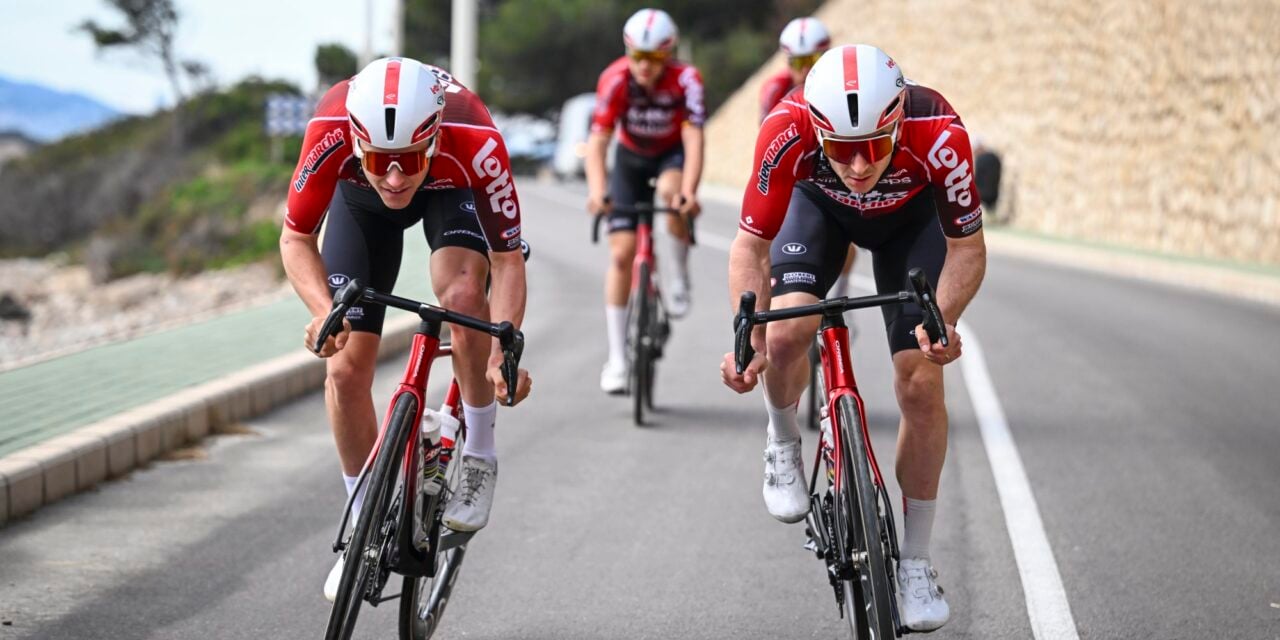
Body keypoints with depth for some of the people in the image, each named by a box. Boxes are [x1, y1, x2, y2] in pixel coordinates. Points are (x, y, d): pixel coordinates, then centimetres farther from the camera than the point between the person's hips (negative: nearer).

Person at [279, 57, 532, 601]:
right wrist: (324, 310, -43)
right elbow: (296, 238, -25)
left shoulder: (476, 143, -42)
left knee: (462, 296, -32)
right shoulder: (331, 132, -40)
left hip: (451, 189, -1)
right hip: (359, 200, 2)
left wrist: (503, 352, -47)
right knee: (346, 366, -5)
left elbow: (507, 260, -32)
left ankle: (478, 458, -9)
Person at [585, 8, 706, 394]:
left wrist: (689, 192, -51)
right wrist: (597, 191, -47)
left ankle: (681, 278, -12)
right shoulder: (615, 80, -27)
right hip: (631, 157, 1)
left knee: (672, 191, -37)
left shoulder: (686, 79, -28)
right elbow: (597, 140, -31)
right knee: (621, 254, -8)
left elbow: (693, 137, -36)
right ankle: (617, 359, -3)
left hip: (673, 153, -1)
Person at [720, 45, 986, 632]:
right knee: (786, 333, -26)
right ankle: (783, 444, 8)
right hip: (820, 204, 0)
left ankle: (916, 562, 6)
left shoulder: (939, 135, -40)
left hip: (910, 215, 0)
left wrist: (942, 320, -42)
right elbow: (751, 246, -29)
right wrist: (749, 338, -44)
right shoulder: (788, 130, -40)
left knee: (921, 385, -9)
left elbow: (967, 247, -25)